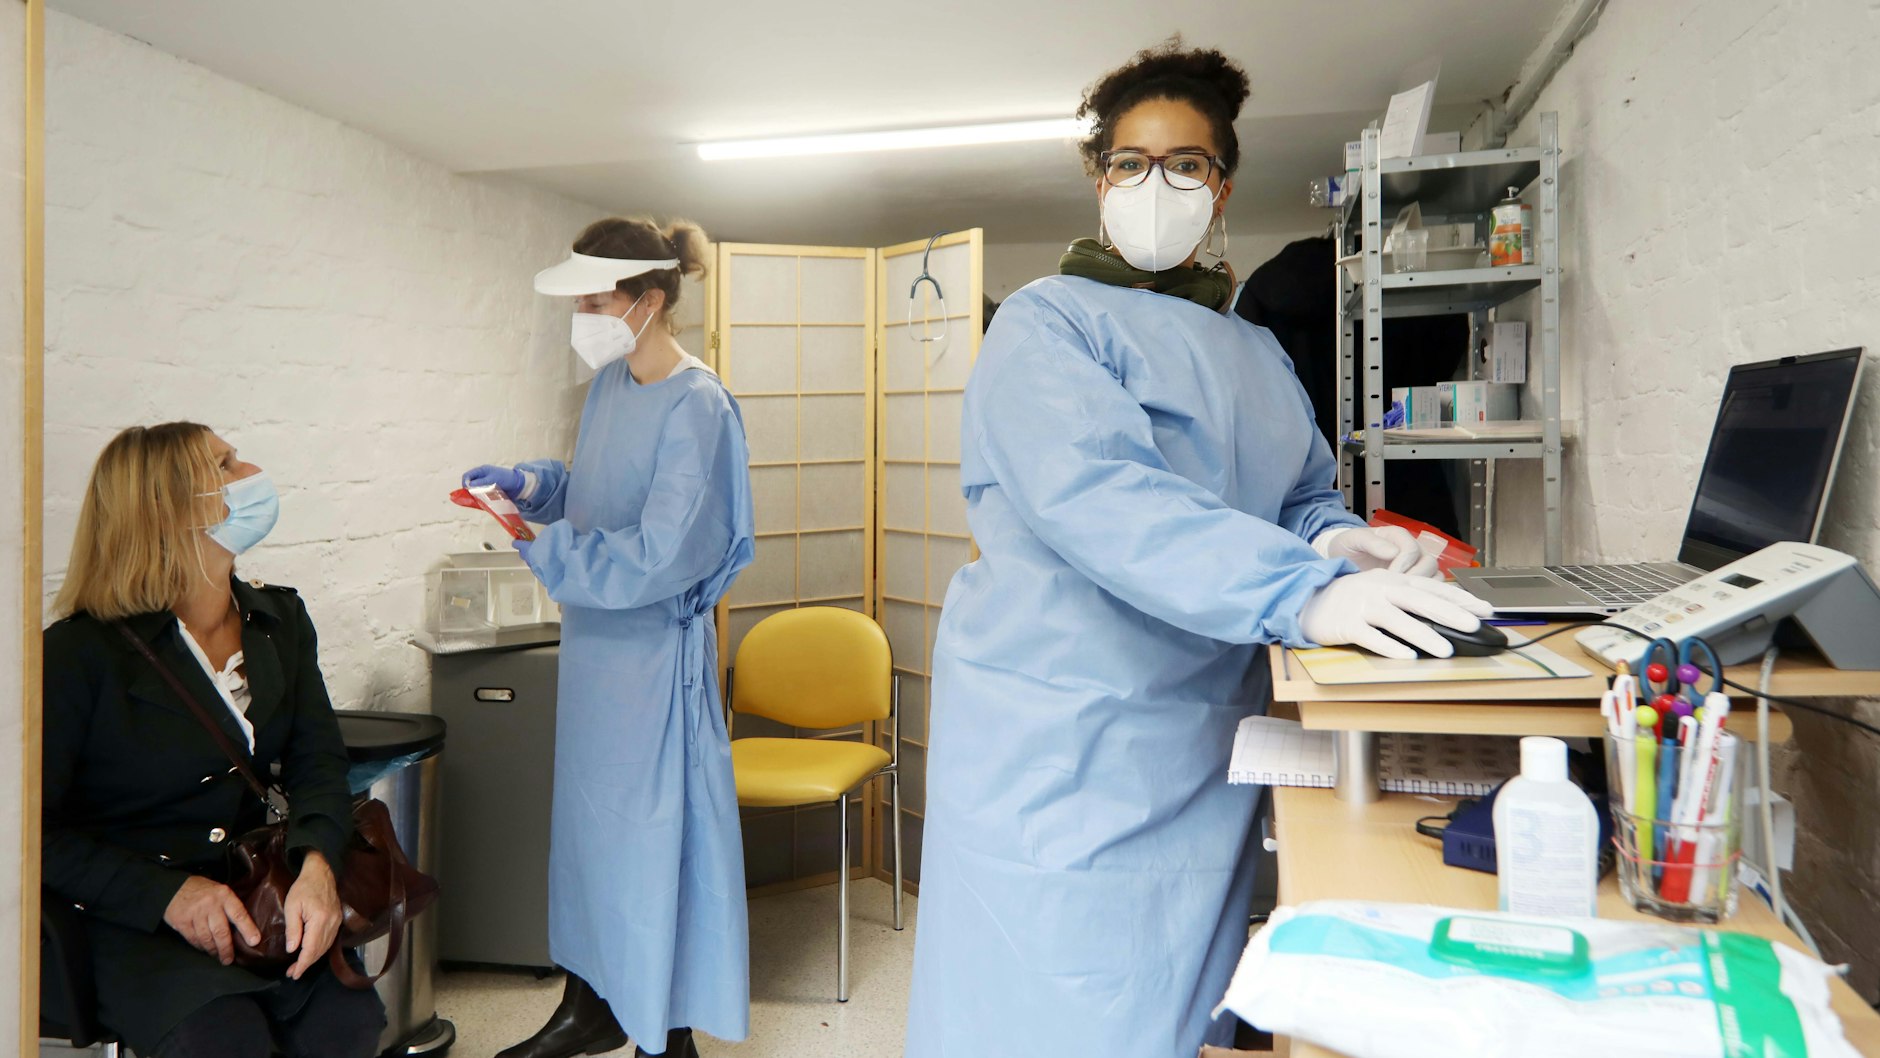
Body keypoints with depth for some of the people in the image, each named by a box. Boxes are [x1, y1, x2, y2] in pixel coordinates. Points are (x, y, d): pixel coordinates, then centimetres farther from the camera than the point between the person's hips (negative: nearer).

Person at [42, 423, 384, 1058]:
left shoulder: (280, 619, 9)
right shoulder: (79, 655, -7)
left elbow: (318, 764, 2)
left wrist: (316, 865, -18)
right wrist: (168, 894, -19)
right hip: (136, 922, -4)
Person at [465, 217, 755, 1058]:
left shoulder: (696, 407, -19)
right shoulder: (609, 383, 6)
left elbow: (660, 555, -23)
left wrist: (541, 548, -21)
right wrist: (530, 485, 1)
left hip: (654, 649, -9)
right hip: (594, 638, 9)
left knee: (655, 833, 2)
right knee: (585, 821, 18)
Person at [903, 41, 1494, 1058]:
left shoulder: (1258, 355, 17)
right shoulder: (1048, 323, -6)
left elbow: (1305, 498, 16)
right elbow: (1093, 494, -23)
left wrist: (1336, 542, -10)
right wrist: (1303, 594, -34)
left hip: (1204, 745, 6)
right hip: (1056, 745, -6)